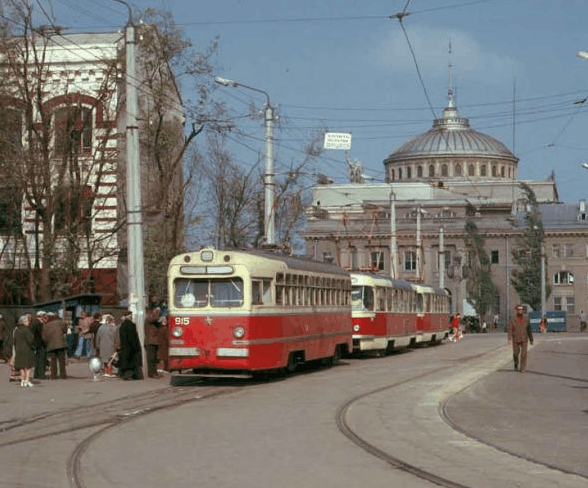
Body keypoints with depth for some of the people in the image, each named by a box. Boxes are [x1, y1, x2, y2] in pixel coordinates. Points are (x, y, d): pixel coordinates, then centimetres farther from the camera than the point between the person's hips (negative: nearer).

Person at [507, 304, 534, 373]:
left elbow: (529, 330, 9)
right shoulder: (512, 319, -3)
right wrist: (509, 339, -18)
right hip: (516, 340, -1)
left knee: (523, 354, -7)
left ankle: (522, 368, -4)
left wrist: (531, 340, 10)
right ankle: (516, 366, 31)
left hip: (524, 340, 1)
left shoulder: (526, 320, 4)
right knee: (516, 354, 6)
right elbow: (510, 330, -8)